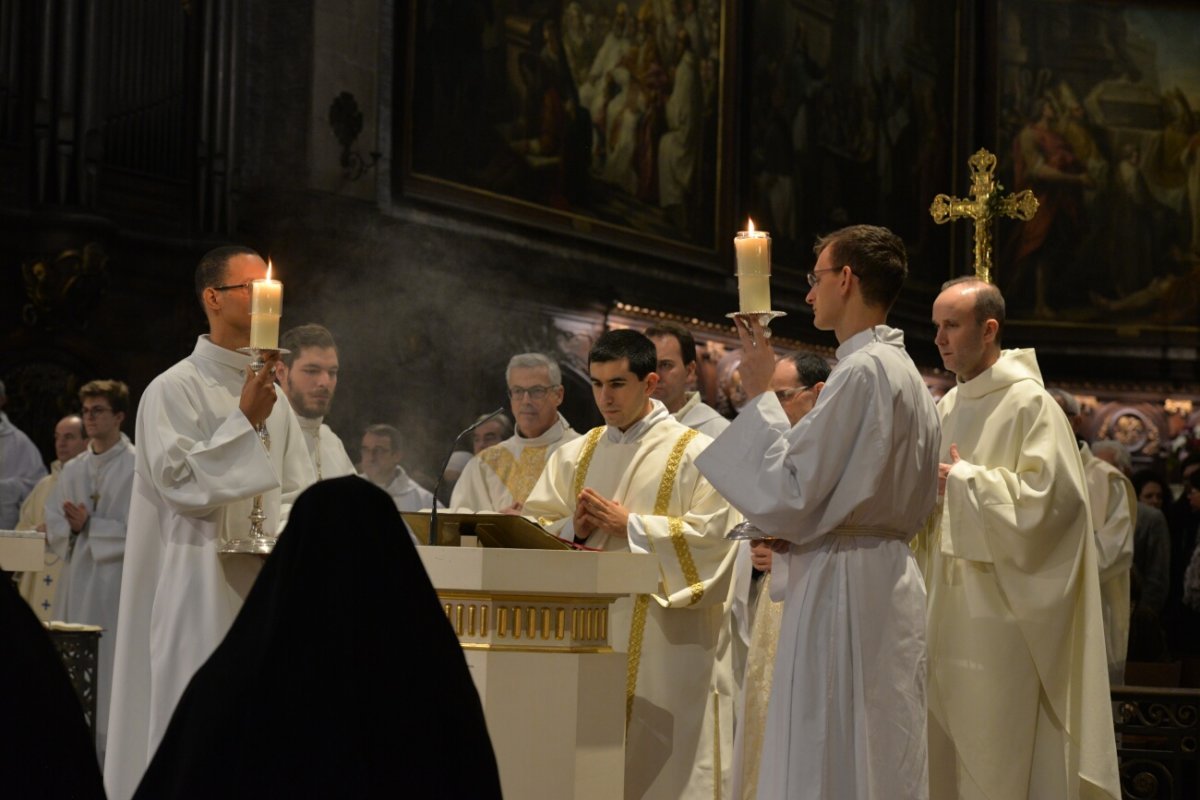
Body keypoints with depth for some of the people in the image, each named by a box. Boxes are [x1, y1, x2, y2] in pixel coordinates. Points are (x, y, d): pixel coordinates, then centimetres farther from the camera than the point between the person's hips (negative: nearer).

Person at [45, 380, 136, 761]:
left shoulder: (137, 467, -5)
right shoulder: (74, 469, 14)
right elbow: (53, 523, 10)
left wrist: (91, 526, -11)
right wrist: (73, 529, -10)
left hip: (118, 576, -6)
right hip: (78, 578, 6)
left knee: (110, 668, -6)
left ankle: (109, 749, -3)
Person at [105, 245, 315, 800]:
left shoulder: (272, 394, 14)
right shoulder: (173, 390, -5)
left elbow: (298, 490, 16)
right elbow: (182, 484, -13)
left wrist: (284, 532, -3)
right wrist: (244, 421, -15)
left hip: (267, 582, 6)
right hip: (202, 582, -6)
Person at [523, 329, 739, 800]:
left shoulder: (695, 453, -1)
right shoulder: (576, 455, 15)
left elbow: (713, 533, -11)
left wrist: (631, 526, -13)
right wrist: (573, 529, -9)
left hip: (667, 640, -5)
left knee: (663, 758, -6)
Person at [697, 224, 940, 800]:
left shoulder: (861, 372, -15)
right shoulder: (904, 372, 15)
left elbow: (790, 489, -18)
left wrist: (760, 397, -7)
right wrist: (800, 532, 11)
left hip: (846, 592, -10)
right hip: (888, 578, 10)